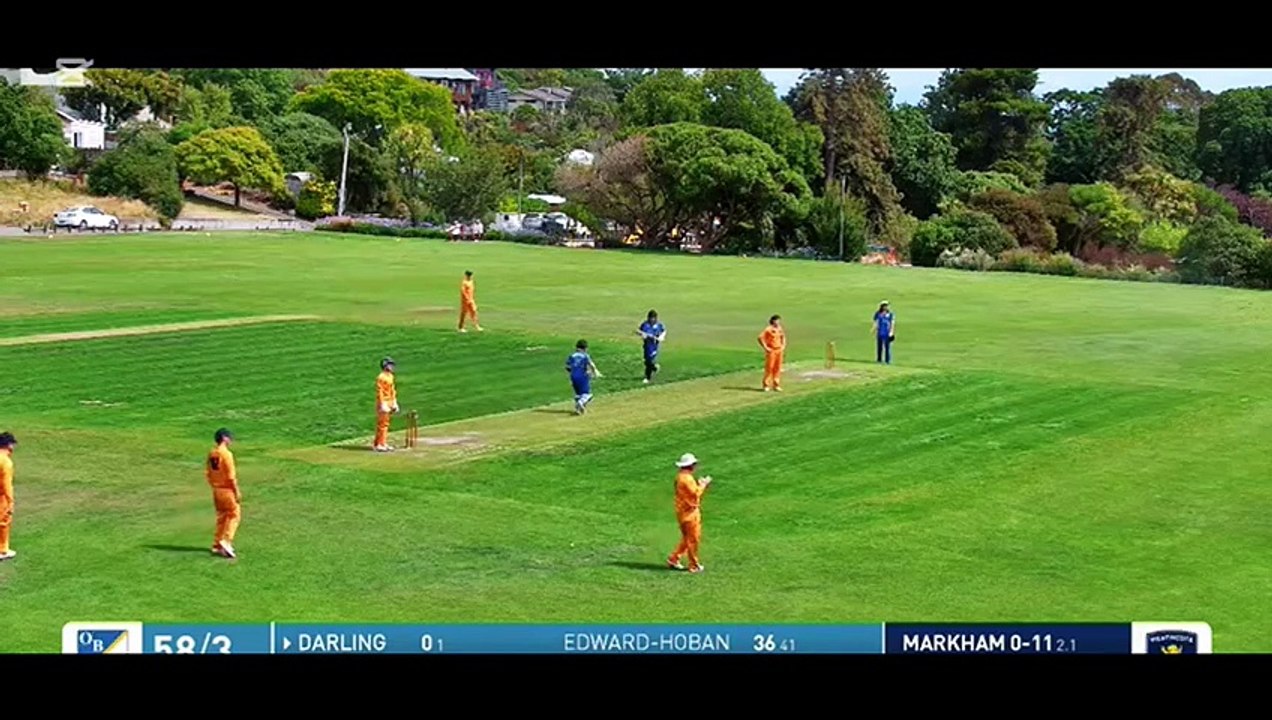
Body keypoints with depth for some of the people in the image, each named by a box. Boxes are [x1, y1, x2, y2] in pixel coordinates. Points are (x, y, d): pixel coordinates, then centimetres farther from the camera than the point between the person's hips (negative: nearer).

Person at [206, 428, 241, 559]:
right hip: (227, 490, -8)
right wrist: (237, 492, -13)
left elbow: (208, 474, 11)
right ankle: (226, 541, -9)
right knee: (234, 515, 2)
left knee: (221, 517, 15)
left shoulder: (211, 454, 6)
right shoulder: (226, 454, -17)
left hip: (216, 490, 8)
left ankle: (217, 546, 16)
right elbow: (231, 476, -18)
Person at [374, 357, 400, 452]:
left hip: (389, 403, 10)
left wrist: (394, 403, 17)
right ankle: (379, 445, -5)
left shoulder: (390, 377, 14)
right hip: (383, 403, -10)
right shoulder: (381, 378, -16)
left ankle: (383, 443, 20)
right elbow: (379, 392, -19)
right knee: (382, 424, -8)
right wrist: (383, 405, -23)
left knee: (386, 423, 13)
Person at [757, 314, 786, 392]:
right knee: (769, 368, -5)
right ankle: (766, 385, 2)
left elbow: (783, 337, 27)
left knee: (778, 368, 8)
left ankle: (776, 385, 16)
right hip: (771, 351, -7)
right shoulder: (768, 329, -13)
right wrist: (765, 347, -16)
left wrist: (783, 346, 15)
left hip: (779, 350, 7)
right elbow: (760, 338, -17)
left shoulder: (780, 329, 9)